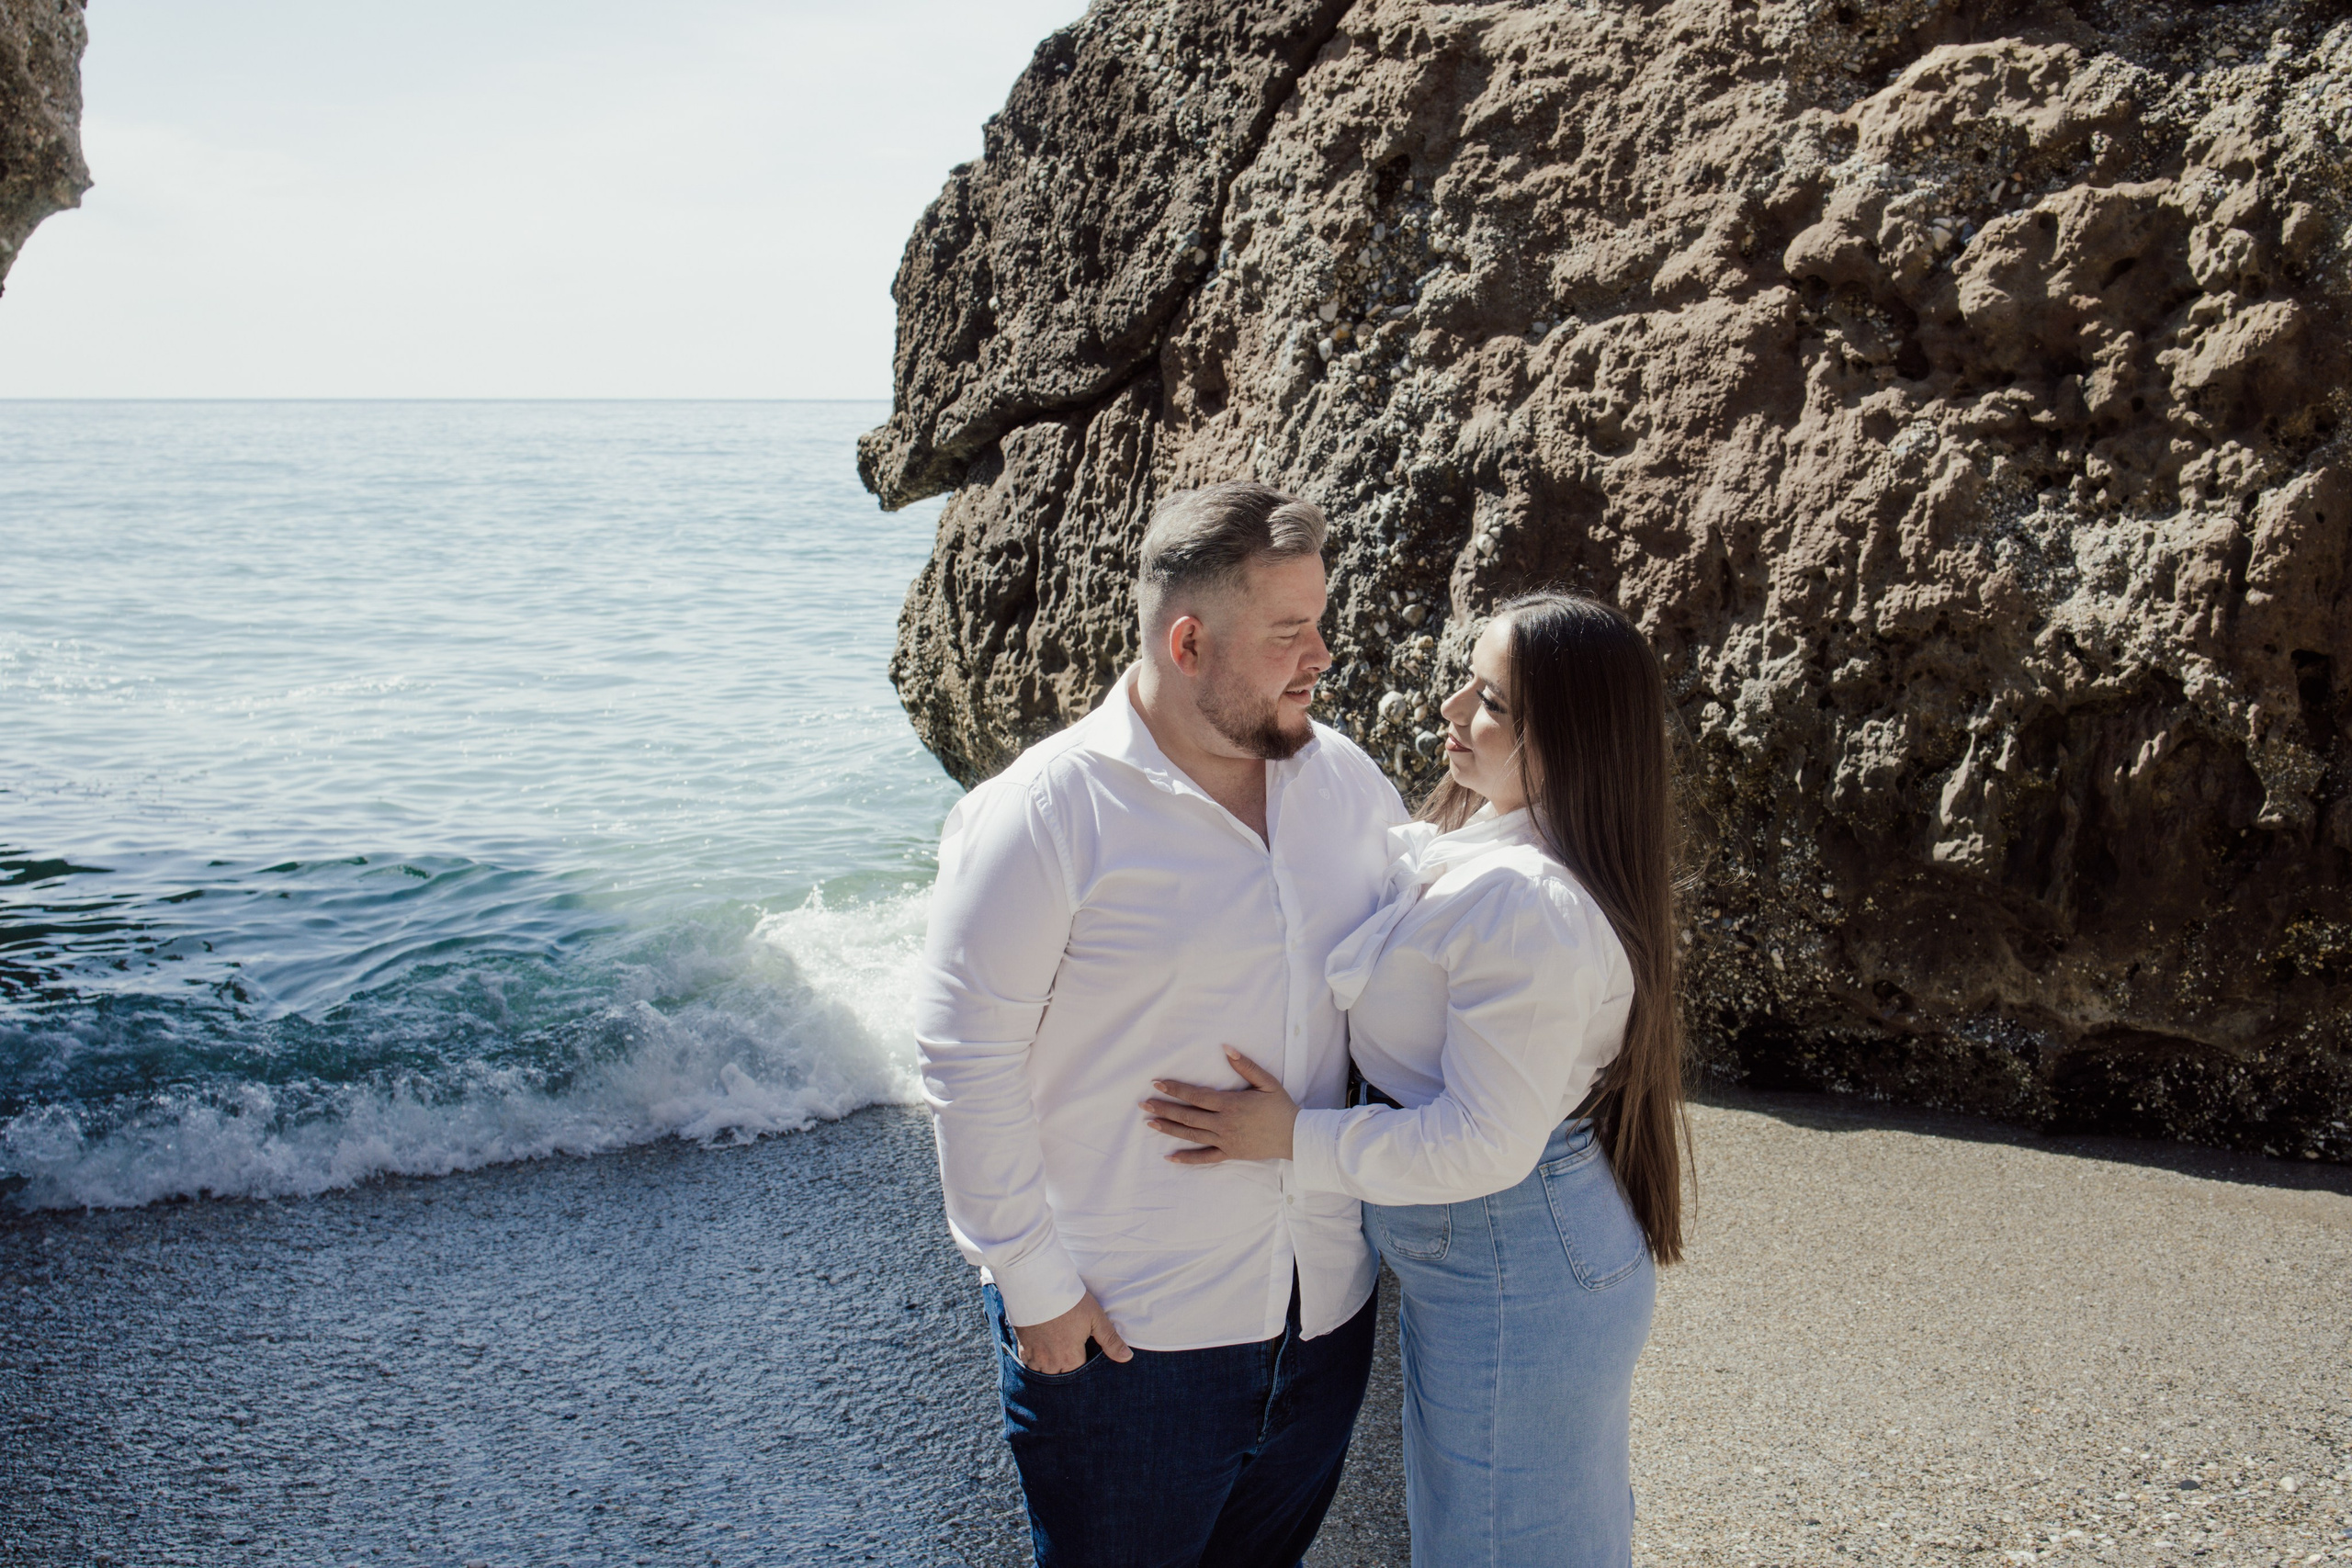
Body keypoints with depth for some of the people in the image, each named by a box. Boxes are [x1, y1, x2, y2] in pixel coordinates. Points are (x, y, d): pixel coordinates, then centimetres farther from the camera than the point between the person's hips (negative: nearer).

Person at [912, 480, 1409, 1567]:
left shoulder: (1345, 779, 2)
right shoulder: (1044, 816, -17)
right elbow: (968, 1060, -15)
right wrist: (1034, 1281, -13)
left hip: (1323, 1307, 6)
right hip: (1119, 1330, -6)